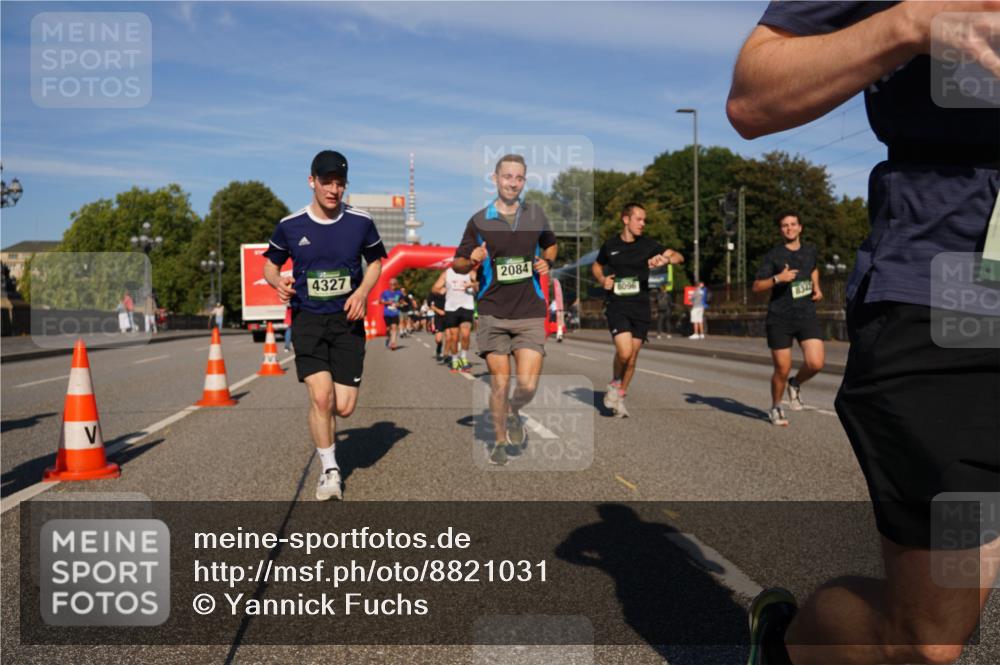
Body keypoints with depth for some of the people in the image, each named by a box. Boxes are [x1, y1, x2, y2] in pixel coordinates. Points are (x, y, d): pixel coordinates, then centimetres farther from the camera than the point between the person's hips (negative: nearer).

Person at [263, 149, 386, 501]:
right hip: (307, 319, -1)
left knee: (344, 407, -3)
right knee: (321, 396, -16)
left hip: (347, 319, 1)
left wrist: (362, 291, -6)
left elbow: (375, 261, 13)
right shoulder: (290, 226, -2)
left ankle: (321, 416, 37)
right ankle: (329, 470, 6)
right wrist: (278, 281, -12)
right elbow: (270, 264, 12)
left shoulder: (361, 222, -1)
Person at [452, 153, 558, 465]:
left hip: (530, 313, 1)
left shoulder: (535, 213, 7)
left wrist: (547, 262, 3)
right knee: (499, 381, 1)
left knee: (528, 385, -6)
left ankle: (513, 413, 29)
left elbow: (551, 244, 25)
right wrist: (471, 260, -16)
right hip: (493, 313, -1)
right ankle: (499, 440, 24)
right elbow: (458, 264, 7)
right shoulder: (479, 221, 1)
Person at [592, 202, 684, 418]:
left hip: (640, 307, 2)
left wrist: (665, 259, -25)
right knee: (624, 352, -19)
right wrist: (602, 280, 0)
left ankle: (620, 397, 24)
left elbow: (678, 256, -3)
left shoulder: (647, 245, 3)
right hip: (616, 305, -2)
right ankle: (614, 385, 10)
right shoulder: (610, 245, 3)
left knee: (632, 357, 6)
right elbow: (596, 266, 21)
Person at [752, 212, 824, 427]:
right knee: (782, 370, 1)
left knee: (815, 363, -15)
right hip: (780, 319, -3)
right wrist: (777, 278, -21)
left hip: (807, 316, 3)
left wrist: (816, 287, 15)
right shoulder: (773, 256, -2)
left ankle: (796, 384, 19)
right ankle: (776, 408, 26)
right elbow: (756, 287, -5)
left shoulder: (810, 250, 11)